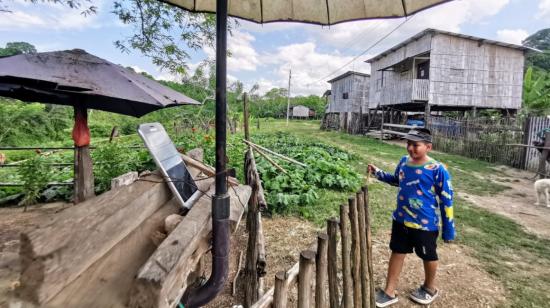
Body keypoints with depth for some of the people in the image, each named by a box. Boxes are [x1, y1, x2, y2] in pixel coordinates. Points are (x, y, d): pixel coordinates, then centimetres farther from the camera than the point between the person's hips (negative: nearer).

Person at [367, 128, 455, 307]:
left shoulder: (437, 170, -20)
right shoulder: (403, 162, -4)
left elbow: (446, 200, -13)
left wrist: (448, 229, -10)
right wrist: (377, 173, 4)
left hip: (425, 224, -5)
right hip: (401, 220, 5)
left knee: (428, 256, 19)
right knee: (397, 253, 15)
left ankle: (429, 289, 46)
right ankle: (389, 292, 30)